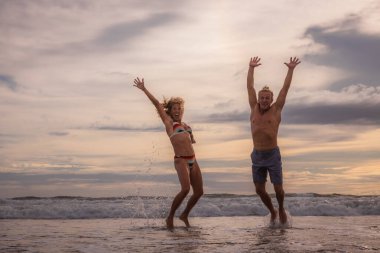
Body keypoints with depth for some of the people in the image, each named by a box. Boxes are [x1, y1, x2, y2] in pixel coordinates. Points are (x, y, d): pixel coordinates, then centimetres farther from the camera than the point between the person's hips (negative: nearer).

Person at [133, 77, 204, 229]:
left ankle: (185, 215, 26)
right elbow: (157, 103, 0)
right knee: (185, 189, -25)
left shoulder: (185, 125, 21)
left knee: (199, 191, 4)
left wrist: (191, 139, 18)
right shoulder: (169, 122, 6)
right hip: (181, 160, -7)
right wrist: (144, 89, -1)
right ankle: (170, 217, -8)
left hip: (193, 160, 7)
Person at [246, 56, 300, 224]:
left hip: (273, 155, -3)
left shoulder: (276, 110, -1)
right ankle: (272, 212, 30)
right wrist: (251, 68, 12)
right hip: (257, 155, 3)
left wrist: (291, 70, -1)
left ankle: (281, 210, 31)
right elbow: (250, 87, 10)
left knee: (278, 188, 2)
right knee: (259, 190, 6)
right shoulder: (254, 109, 5)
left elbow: (285, 88, -1)